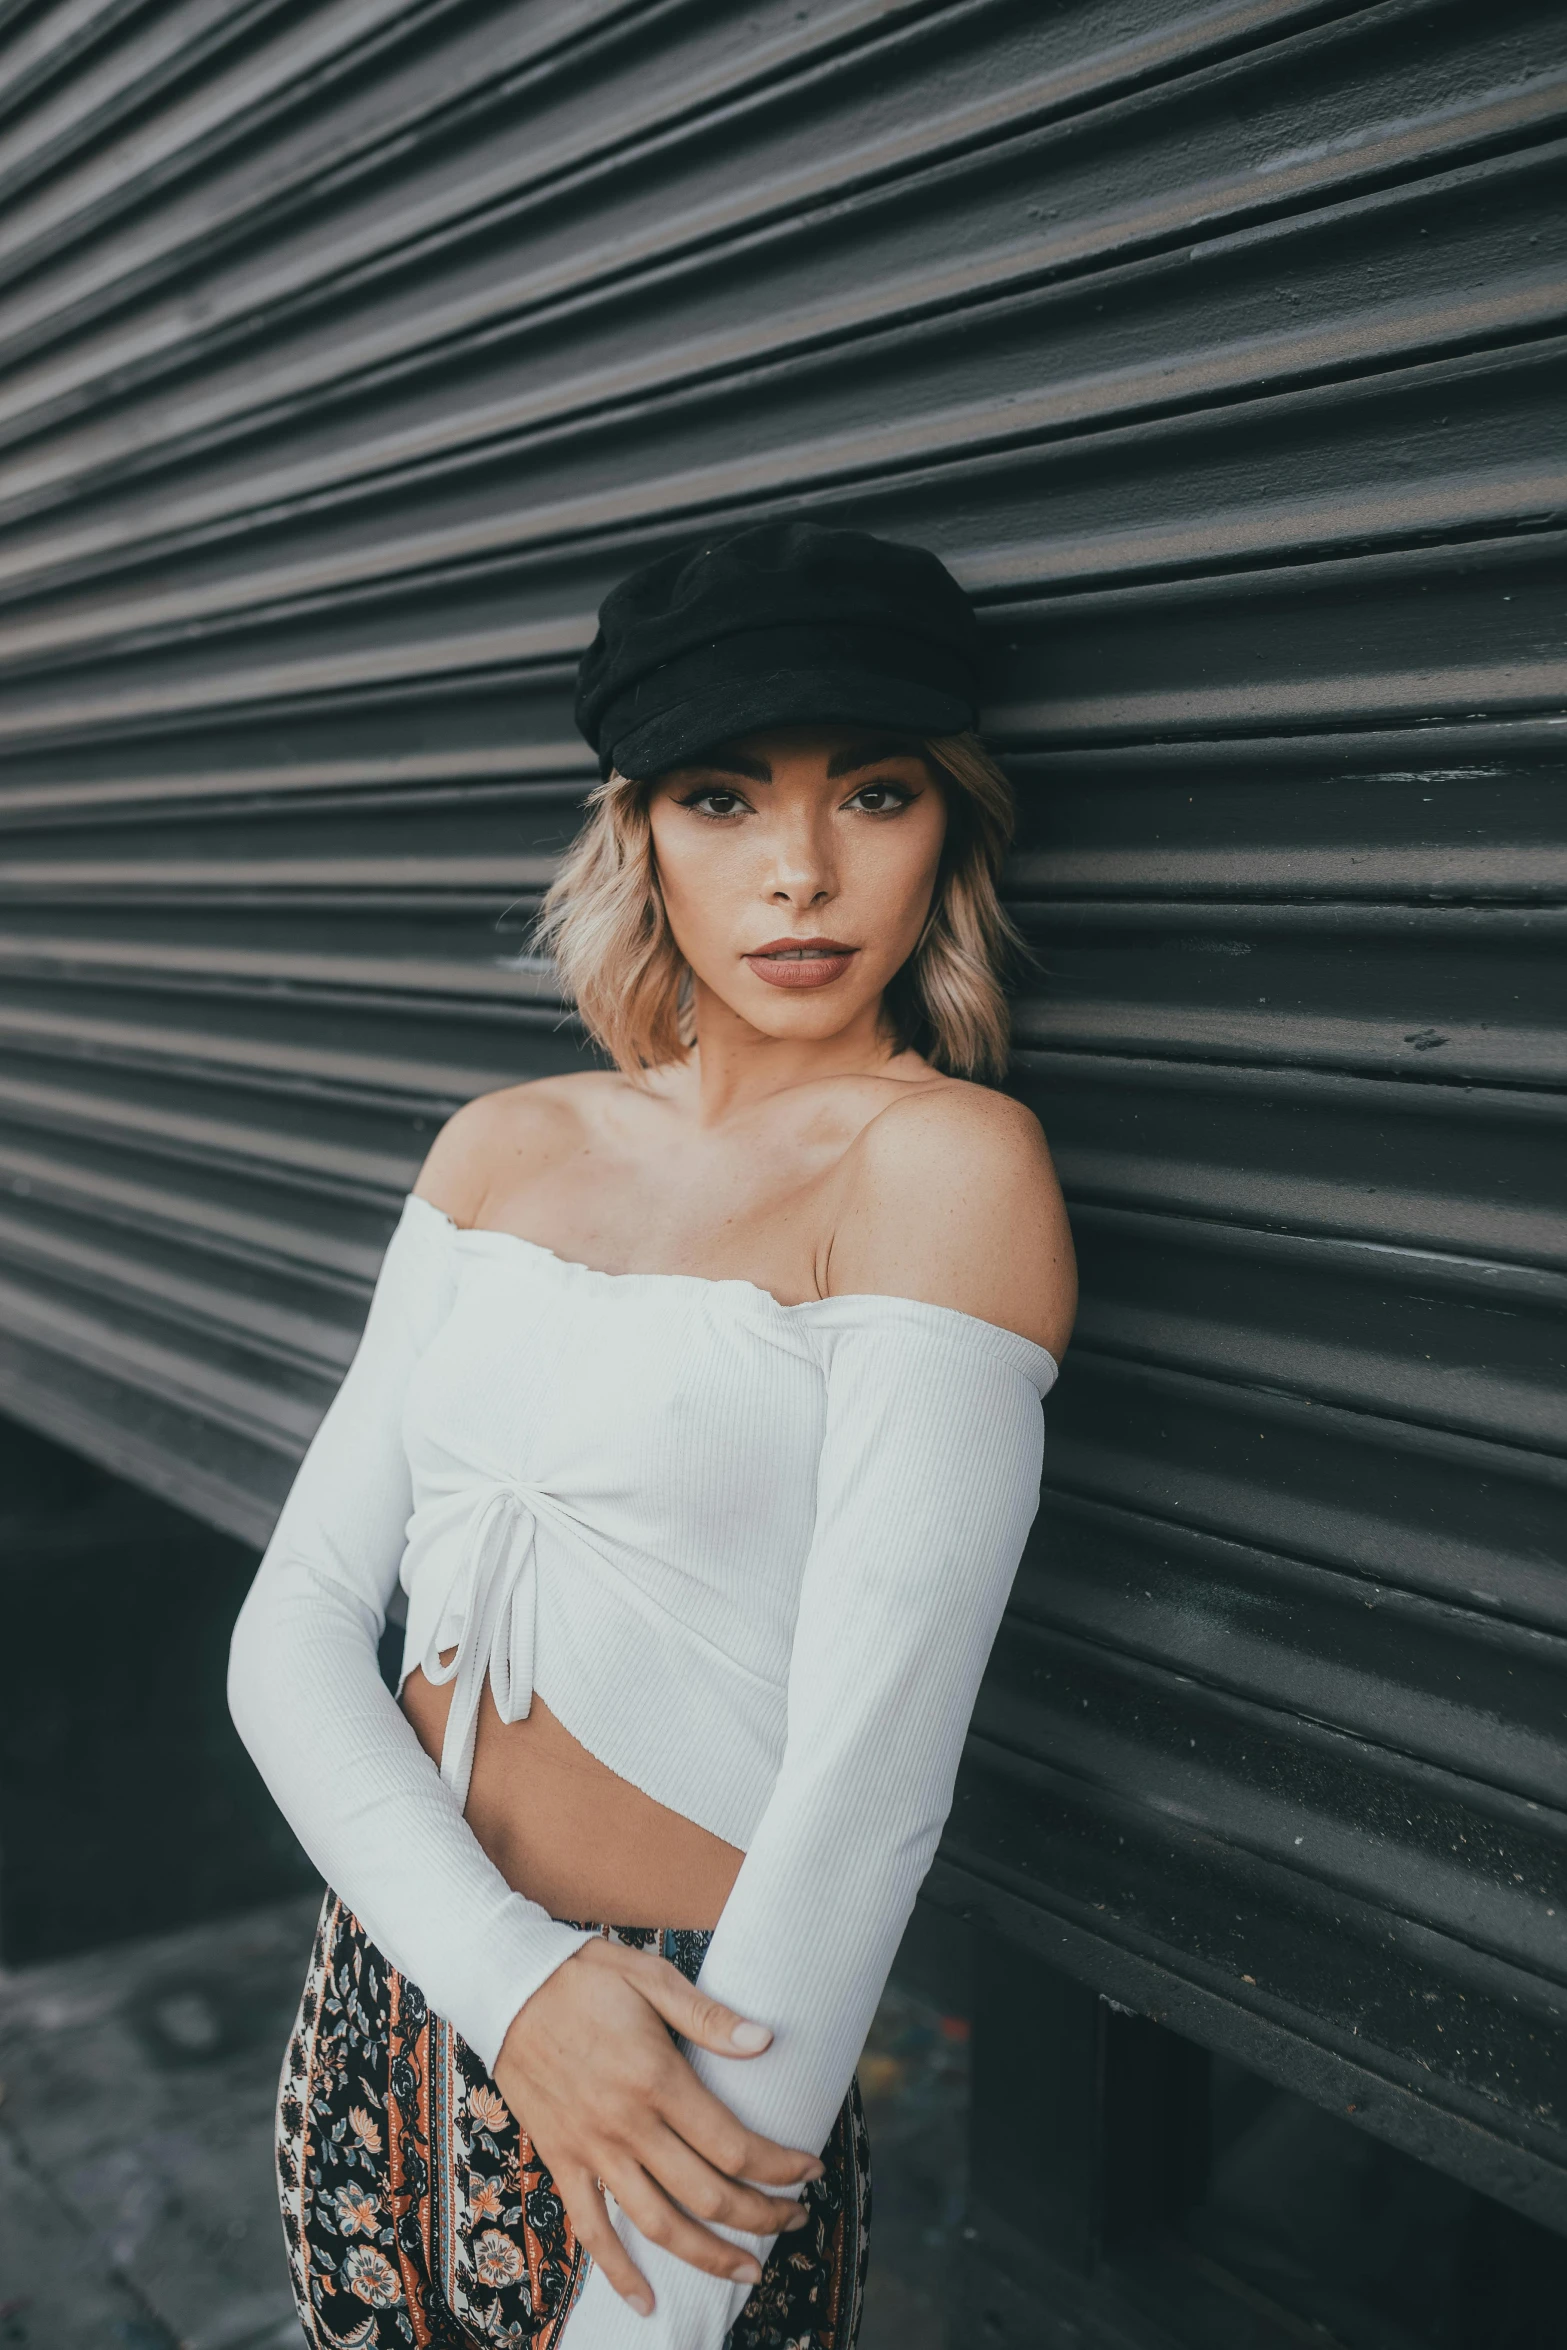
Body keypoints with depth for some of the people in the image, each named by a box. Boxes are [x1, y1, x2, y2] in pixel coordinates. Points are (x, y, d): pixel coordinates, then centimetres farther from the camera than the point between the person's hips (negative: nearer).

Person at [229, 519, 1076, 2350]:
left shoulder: (946, 1161, -16)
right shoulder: (505, 1148, 1)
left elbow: (865, 1805, -20)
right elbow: (297, 1624, -2)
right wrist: (509, 1976, -17)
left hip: (692, 2108, -5)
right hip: (383, 2025, 6)